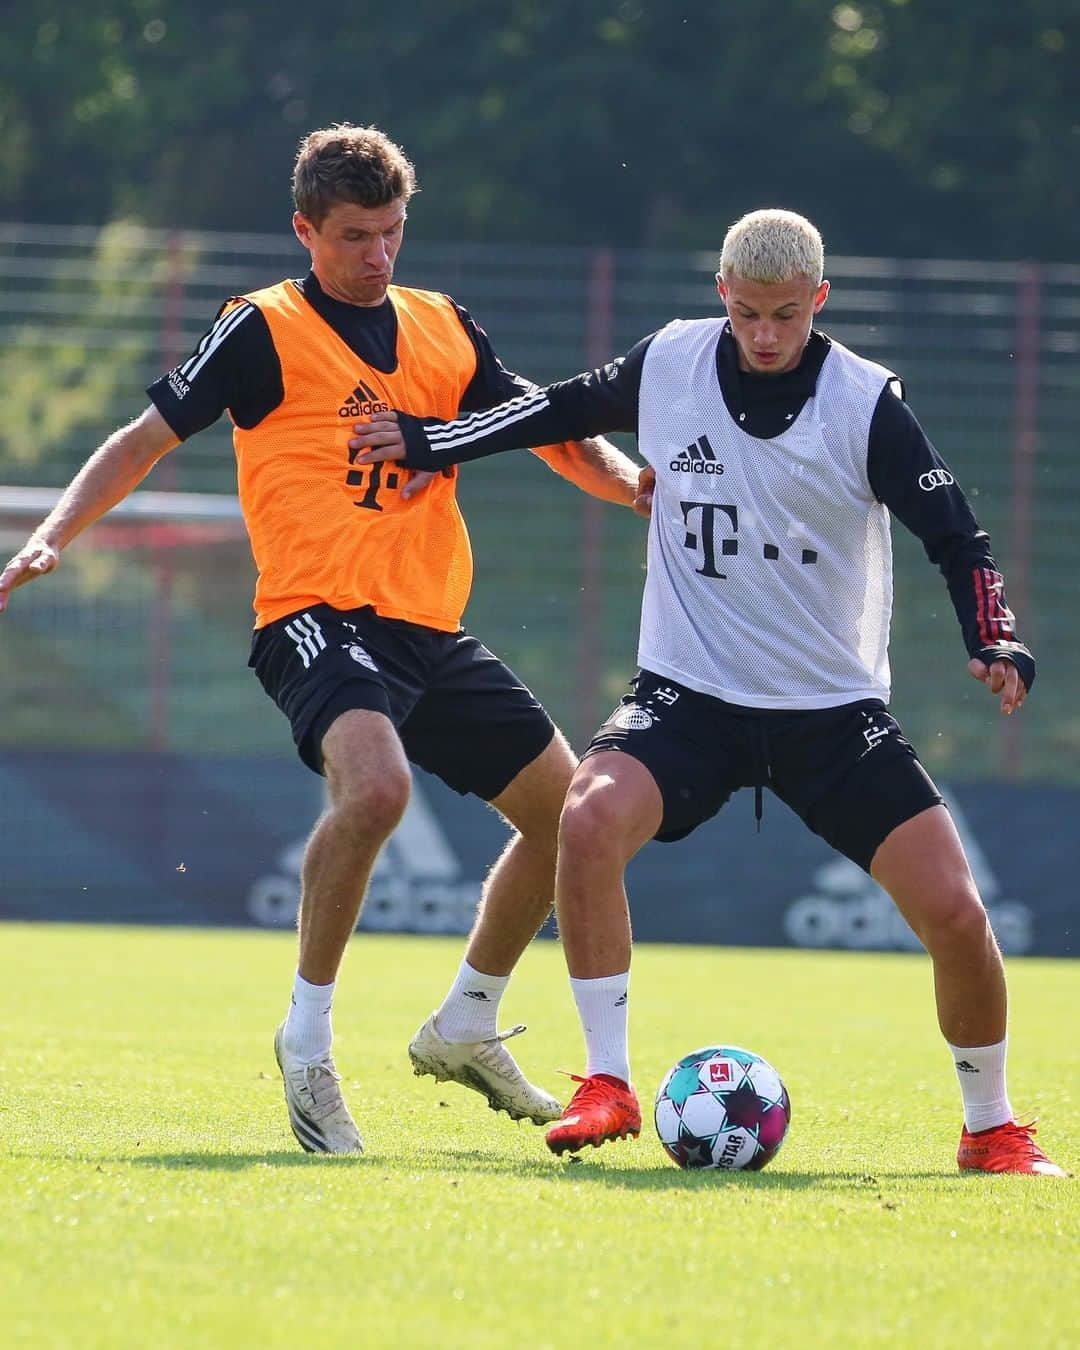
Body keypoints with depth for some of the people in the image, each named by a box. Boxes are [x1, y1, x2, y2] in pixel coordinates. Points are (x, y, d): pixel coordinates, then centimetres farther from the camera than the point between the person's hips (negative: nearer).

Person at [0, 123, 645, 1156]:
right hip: (317, 617, -7)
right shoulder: (265, 331, 0)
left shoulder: (444, 331, 15)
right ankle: (307, 1041, -18)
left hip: (431, 631, 7)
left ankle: (465, 1028, 26)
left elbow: (552, 438, 18)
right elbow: (149, 438, 1)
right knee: (374, 783, -34)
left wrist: (646, 487, 0)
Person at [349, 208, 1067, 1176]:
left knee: (953, 908, -12)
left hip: (838, 708, -1)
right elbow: (568, 408, 17)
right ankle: (609, 1087, -15)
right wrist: (434, 442, 18)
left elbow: (955, 534, -8)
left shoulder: (866, 403, -10)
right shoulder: (669, 364, -3)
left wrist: (997, 643, -24)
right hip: (691, 689, 1)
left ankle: (992, 1129, 13)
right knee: (590, 820, -29)